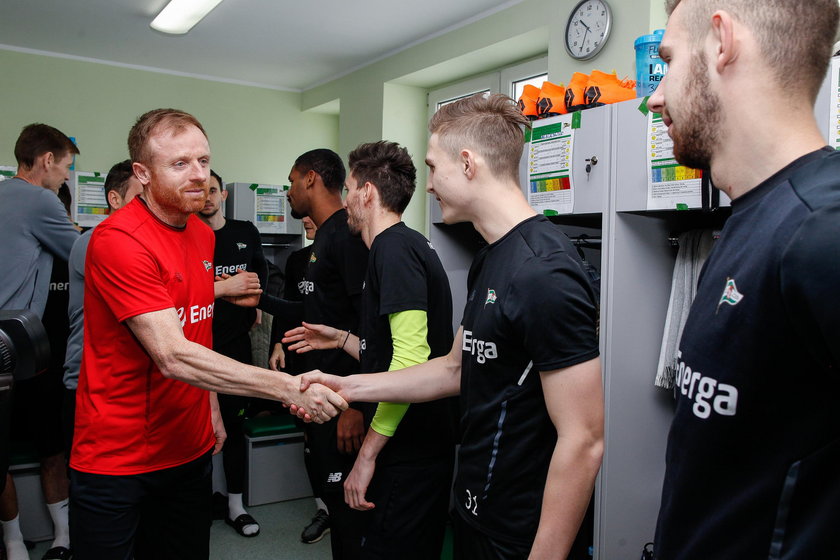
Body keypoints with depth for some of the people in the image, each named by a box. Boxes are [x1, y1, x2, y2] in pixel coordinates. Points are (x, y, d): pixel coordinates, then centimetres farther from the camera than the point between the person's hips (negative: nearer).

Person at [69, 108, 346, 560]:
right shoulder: (118, 240, -21)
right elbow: (172, 356, -28)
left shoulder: (203, 235, 6)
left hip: (188, 450, 7)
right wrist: (287, 388, -31)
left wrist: (211, 408, 12)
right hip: (115, 459, -6)